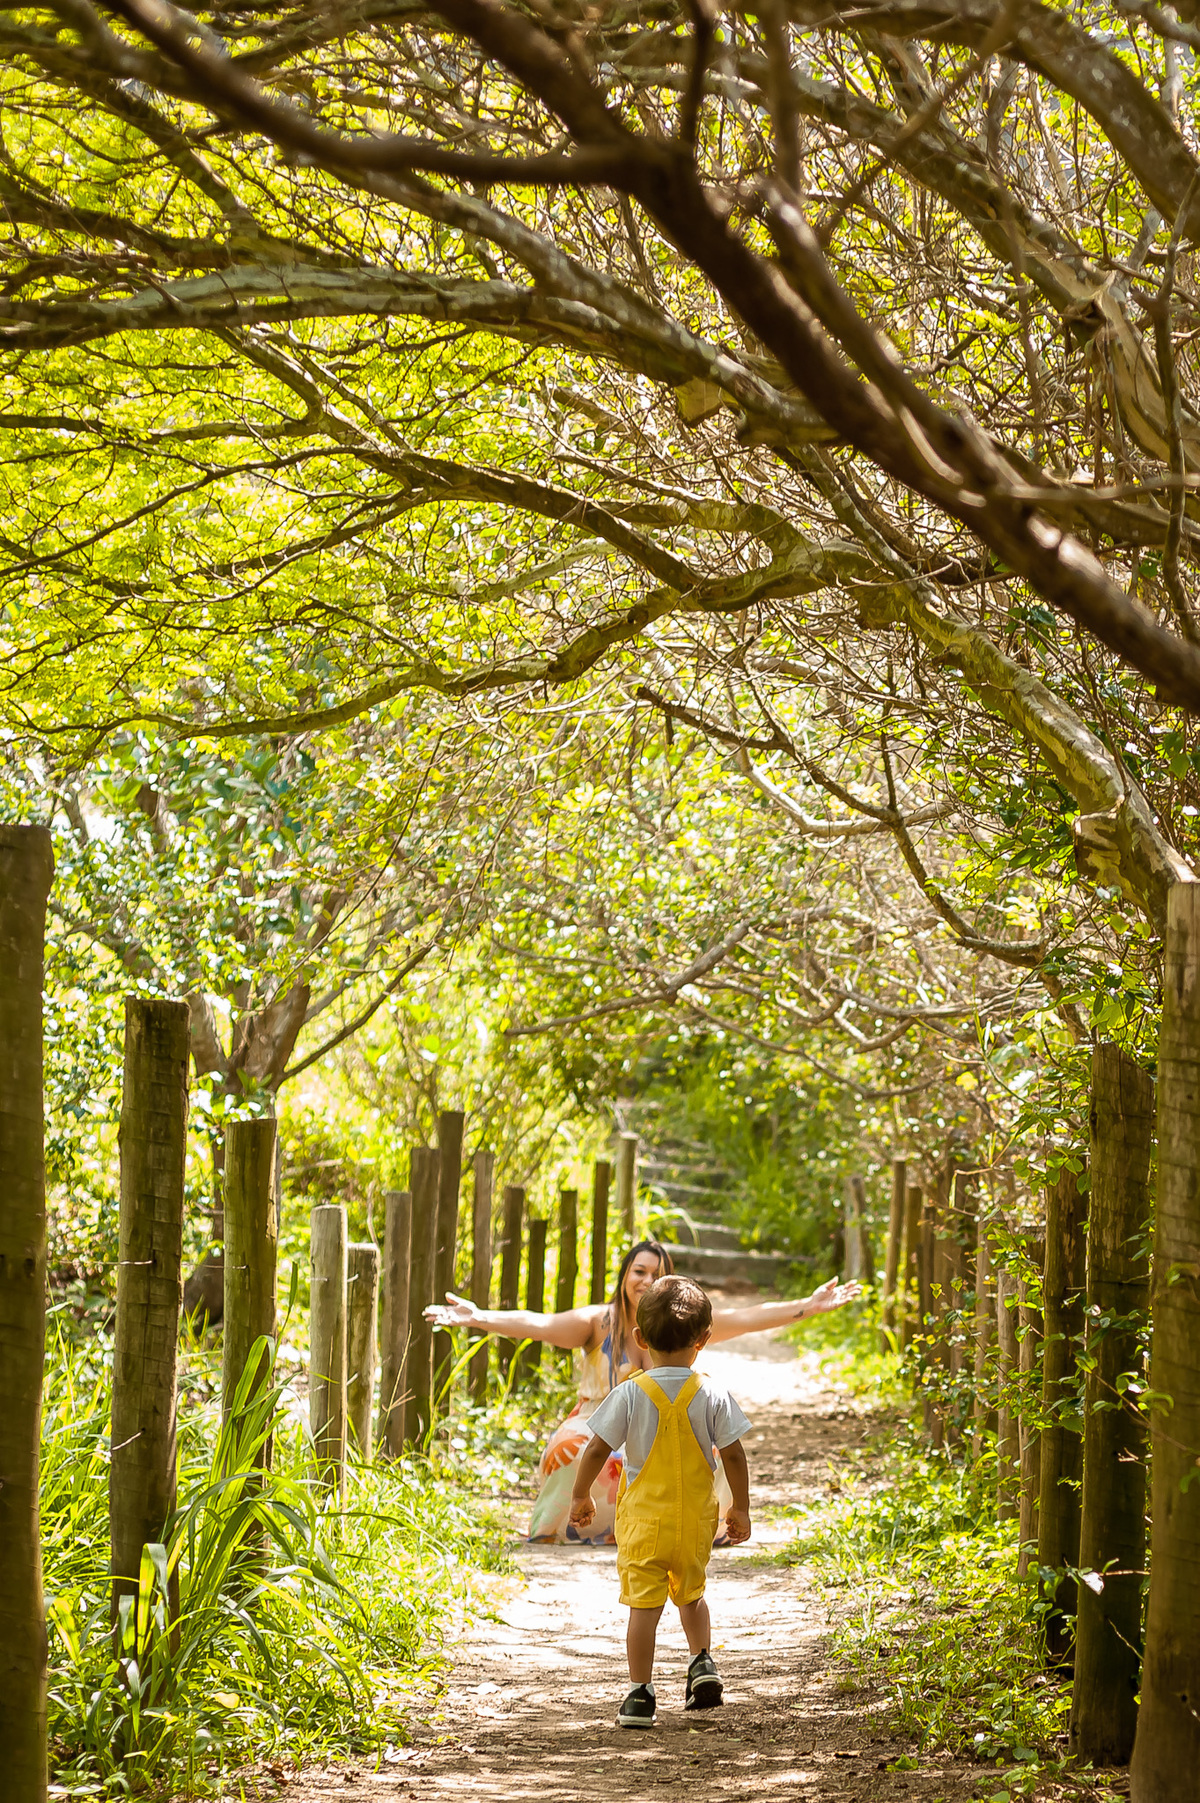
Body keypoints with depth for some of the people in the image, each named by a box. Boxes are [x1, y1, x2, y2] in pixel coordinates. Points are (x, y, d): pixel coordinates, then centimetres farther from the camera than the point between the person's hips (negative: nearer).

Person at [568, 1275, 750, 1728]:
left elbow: (596, 1450, -6)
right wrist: (741, 1509, 9)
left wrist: (580, 1496, 9)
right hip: (695, 1519, 2)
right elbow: (733, 1456, -4)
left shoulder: (631, 1393, -9)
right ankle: (702, 1663, 13)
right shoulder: (712, 1395, -7)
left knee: (644, 1605, 0)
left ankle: (640, 1694, -1)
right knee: (691, 1593, 26)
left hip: (643, 1520, -2)